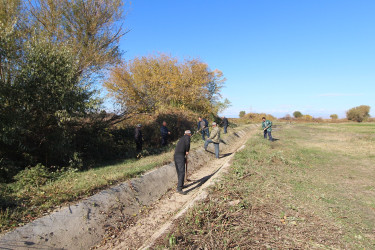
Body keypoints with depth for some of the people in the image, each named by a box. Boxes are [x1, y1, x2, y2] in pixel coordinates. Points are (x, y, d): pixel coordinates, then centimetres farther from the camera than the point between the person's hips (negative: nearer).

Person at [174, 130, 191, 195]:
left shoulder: (181, 138, 29)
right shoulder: (187, 137, 4)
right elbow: (187, 143, -19)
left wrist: (184, 158, 44)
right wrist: (187, 151, -3)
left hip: (176, 155, 9)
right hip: (180, 156, -9)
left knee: (179, 172, 20)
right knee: (182, 172, -11)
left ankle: (181, 185, 35)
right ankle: (179, 189, -16)